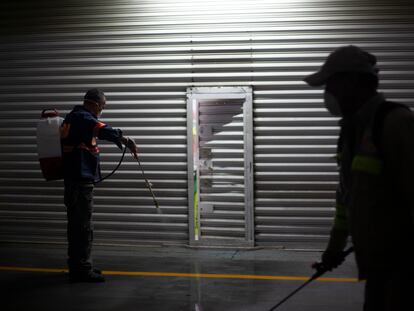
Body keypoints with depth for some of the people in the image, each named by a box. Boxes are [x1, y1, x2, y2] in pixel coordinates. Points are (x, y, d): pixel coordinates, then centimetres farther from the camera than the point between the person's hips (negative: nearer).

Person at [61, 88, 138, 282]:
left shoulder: (72, 118, 20)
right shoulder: (82, 117, -13)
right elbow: (101, 129, -33)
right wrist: (124, 140, -43)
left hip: (73, 178, 11)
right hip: (81, 179, -11)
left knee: (76, 223, 16)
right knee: (84, 226, -7)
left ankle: (77, 266, 24)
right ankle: (82, 269, -5)